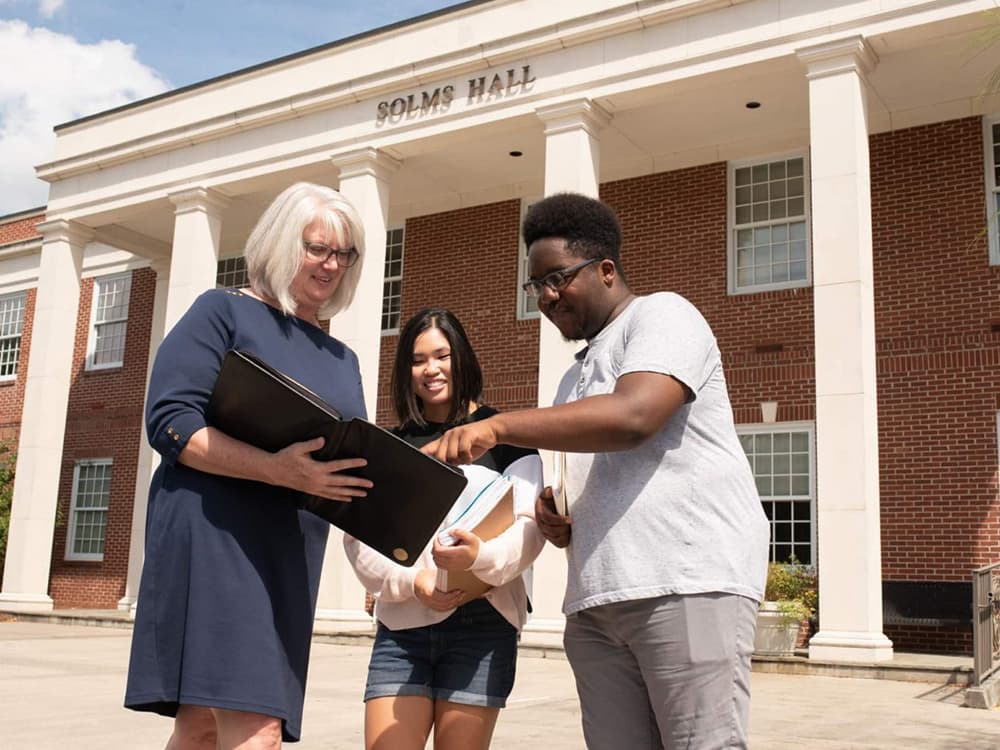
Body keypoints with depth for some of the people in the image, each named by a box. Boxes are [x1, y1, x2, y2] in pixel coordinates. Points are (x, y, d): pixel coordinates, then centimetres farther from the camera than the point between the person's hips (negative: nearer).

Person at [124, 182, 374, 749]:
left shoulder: (341, 359, 20)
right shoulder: (224, 312, 1)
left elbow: (352, 459, 20)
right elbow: (169, 421, -11)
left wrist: (370, 487, -5)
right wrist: (278, 470, -24)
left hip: (291, 555, 7)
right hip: (215, 534, -6)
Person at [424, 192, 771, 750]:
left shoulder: (662, 315, 2)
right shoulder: (577, 378, 27)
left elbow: (633, 417, -18)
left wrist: (497, 425, -18)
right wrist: (559, 520, 7)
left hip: (691, 583, -7)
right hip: (597, 599, 8)